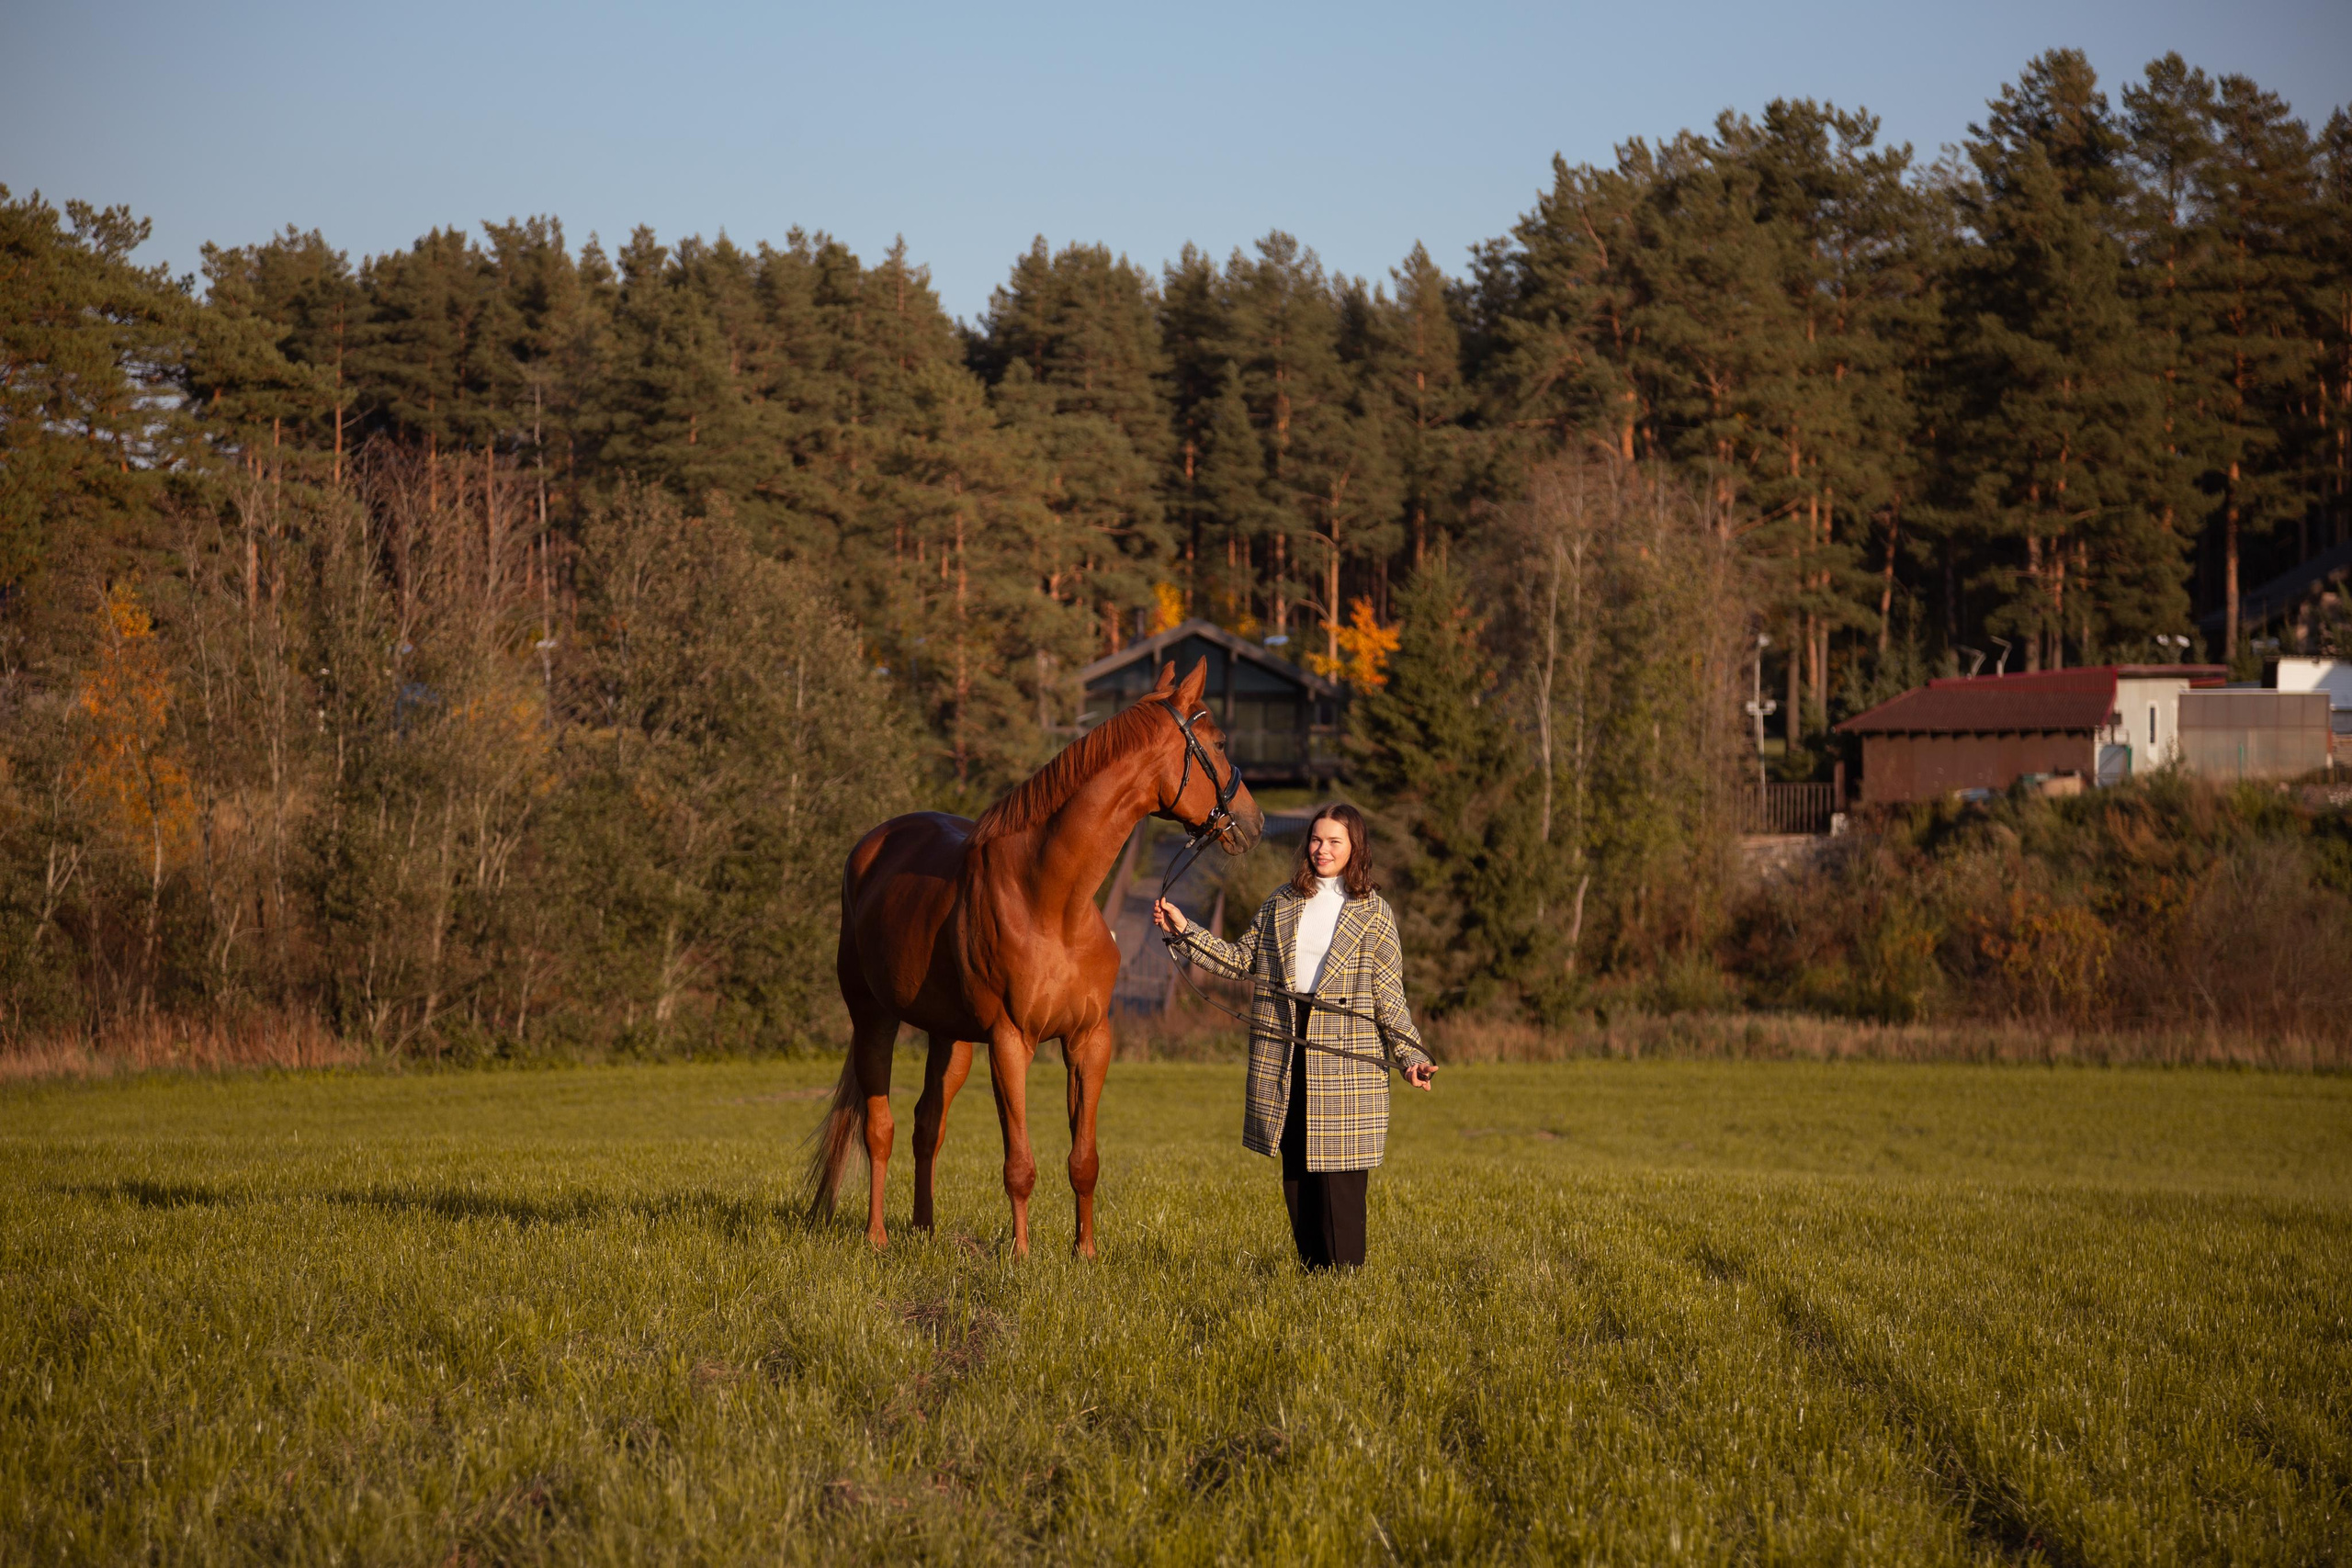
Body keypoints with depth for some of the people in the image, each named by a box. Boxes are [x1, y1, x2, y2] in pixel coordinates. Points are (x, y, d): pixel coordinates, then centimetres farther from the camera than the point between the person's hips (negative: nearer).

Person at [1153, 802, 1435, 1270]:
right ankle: (1311, 1265, 15)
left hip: (1345, 1056, -4)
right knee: (1295, 1164, 7)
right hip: (1283, 1052, 4)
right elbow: (1243, 959, 14)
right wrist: (1184, 930, 6)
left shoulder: (1375, 913, 2)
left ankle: (1344, 1270, -1)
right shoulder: (1281, 904, 12)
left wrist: (1413, 1057, -6)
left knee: (1339, 1167, -7)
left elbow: (1390, 996, 2)